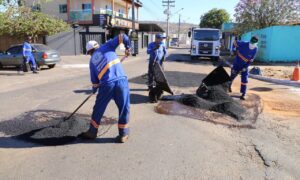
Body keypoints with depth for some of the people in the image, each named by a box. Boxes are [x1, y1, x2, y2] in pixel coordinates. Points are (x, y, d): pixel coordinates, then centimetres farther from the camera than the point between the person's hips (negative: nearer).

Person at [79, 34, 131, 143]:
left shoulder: (92, 61, 19)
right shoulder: (106, 46, 13)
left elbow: (94, 80, 21)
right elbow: (123, 37, 6)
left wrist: (94, 90, 38)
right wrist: (127, 48, 23)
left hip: (106, 84, 2)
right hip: (121, 81, -1)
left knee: (98, 109, 19)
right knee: (124, 108, 11)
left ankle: (92, 132, 33)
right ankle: (123, 134, 17)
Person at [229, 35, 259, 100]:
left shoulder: (255, 49, -13)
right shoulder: (243, 44, -21)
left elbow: (251, 60, -9)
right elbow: (235, 42, -3)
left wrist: (245, 67, -17)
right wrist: (233, 50, -8)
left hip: (245, 66, 1)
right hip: (237, 64, -1)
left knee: (244, 80, -7)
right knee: (232, 76, 13)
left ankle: (243, 95, -1)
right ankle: (229, 85, 46)